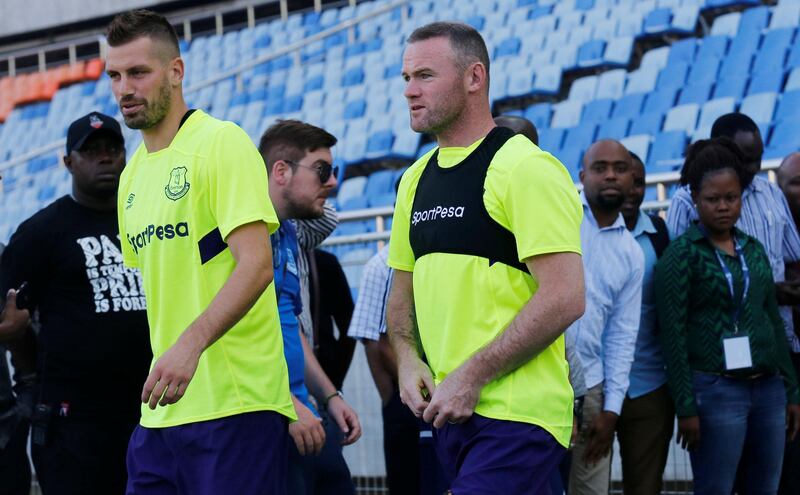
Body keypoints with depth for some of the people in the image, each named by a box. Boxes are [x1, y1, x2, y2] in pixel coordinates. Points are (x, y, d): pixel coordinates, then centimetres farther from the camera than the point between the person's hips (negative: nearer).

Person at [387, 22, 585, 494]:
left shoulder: (526, 168, -10)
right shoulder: (417, 179, 15)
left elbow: (564, 298, -17)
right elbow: (403, 291, 24)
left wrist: (471, 377, -18)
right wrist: (408, 359, 3)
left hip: (515, 418, -8)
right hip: (448, 413, 8)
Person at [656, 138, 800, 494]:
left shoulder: (754, 250, 13)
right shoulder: (681, 254, -4)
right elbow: (673, 334, -8)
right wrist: (686, 407, -12)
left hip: (768, 388, 6)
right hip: (715, 391, -6)